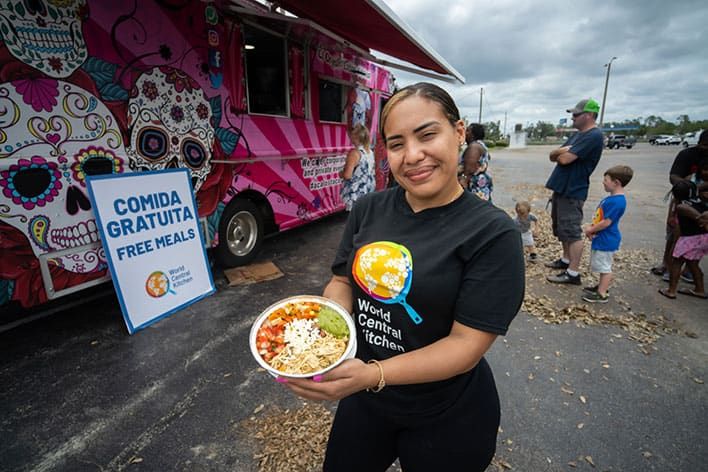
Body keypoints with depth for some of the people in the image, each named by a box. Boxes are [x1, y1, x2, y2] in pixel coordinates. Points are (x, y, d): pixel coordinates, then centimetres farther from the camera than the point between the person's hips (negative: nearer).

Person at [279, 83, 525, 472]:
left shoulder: (492, 233, -20)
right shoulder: (368, 209, -7)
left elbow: (467, 343, -21)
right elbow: (343, 282, 1)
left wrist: (373, 374, -32)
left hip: (446, 420, -4)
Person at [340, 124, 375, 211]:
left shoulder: (354, 153, -19)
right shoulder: (370, 152, 6)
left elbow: (347, 175, -23)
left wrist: (341, 173, -1)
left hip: (356, 194, -8)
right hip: (368, 192, 8)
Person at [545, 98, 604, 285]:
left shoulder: (594, 136, -15)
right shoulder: (577, 135, 16)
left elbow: (564, 159, -23)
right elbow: (553, 156, 11)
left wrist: (560, 153, 0)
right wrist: (561, 151, -11)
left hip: (572, 192, -10)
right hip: (561, 188, 10)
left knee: (572, 232, -6)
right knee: (563, 229, 18)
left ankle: (572, 273, -1)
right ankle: (566, 260, 32)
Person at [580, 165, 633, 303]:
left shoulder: (617, 201, -24)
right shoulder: (612, 198, 7)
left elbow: (606, 222, -24)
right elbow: (600, 217, 14)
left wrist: (590, 230, -12)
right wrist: (591, 227, 2)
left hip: (607, 240, -10)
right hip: (602, 238, 10)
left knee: (605, 267, 1)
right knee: (603, 266, 22)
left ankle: (602, 294, 11)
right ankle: (602, 286, 37)